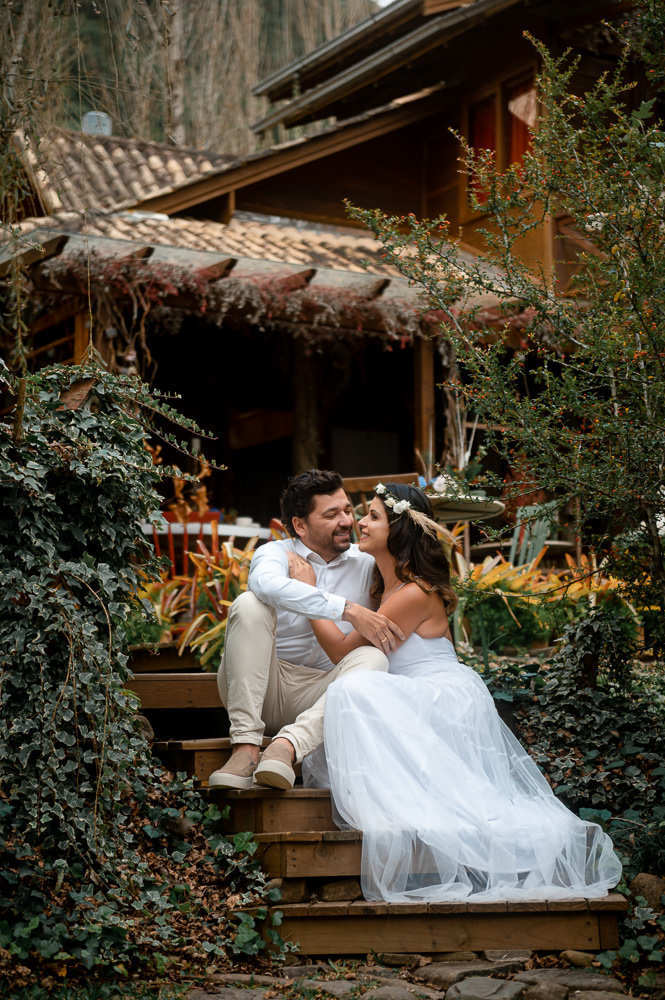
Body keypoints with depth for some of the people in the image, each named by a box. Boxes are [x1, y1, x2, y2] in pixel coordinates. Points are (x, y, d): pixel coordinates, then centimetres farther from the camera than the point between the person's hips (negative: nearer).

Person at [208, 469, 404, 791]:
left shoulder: (366, 563, 13)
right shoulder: (276, 553, 0)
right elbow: (268, 584, -27)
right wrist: (348, 610, -31)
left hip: (320, 695, 2)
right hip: (264, 690, -2)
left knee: (372, 658, -25)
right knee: (250, 605, -24)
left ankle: (288, 745, -46)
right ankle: (246, 746, -34)